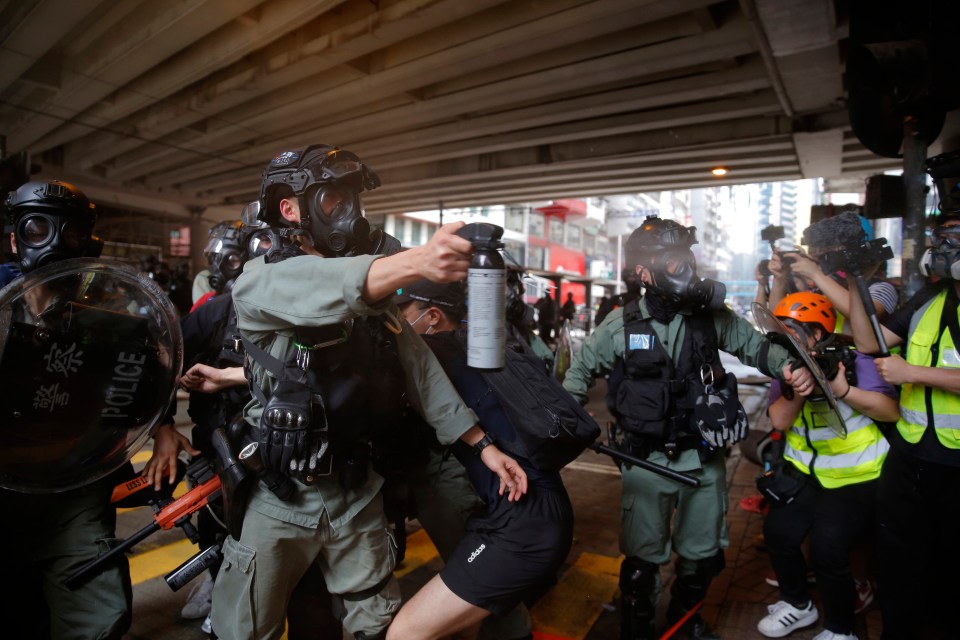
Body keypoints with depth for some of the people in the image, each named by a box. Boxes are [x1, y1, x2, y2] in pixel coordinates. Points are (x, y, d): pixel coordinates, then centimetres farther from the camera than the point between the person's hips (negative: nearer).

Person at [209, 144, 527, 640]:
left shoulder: (371, 289, 4)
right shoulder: (259, 281, -11)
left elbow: (418, 367, 0)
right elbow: (322, 290, -35)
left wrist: (483, 444, -6)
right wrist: (416, 260, -53)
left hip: (355, 494, 4)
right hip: (277, 497, -3)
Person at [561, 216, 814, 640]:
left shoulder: (712, 315, -4)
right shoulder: (621, 325, -8)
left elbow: (756, 347, 8)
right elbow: (581, 370, 4)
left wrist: (790, 367, -12)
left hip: (703, 458, 3)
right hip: (647, 461, -3)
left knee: (703, 554, 20)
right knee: (643, 556, 9)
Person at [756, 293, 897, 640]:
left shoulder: (852, 360, -13)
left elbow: (892, 411, -21)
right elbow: (779, 422, -11)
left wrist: (843, 390, -32)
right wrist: (796, 390, -28)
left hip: (856, 478, -5)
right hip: (806, 472, 5)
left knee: (827, 551, -14)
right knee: (778, 532, -2)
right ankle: (798, 605, 26)